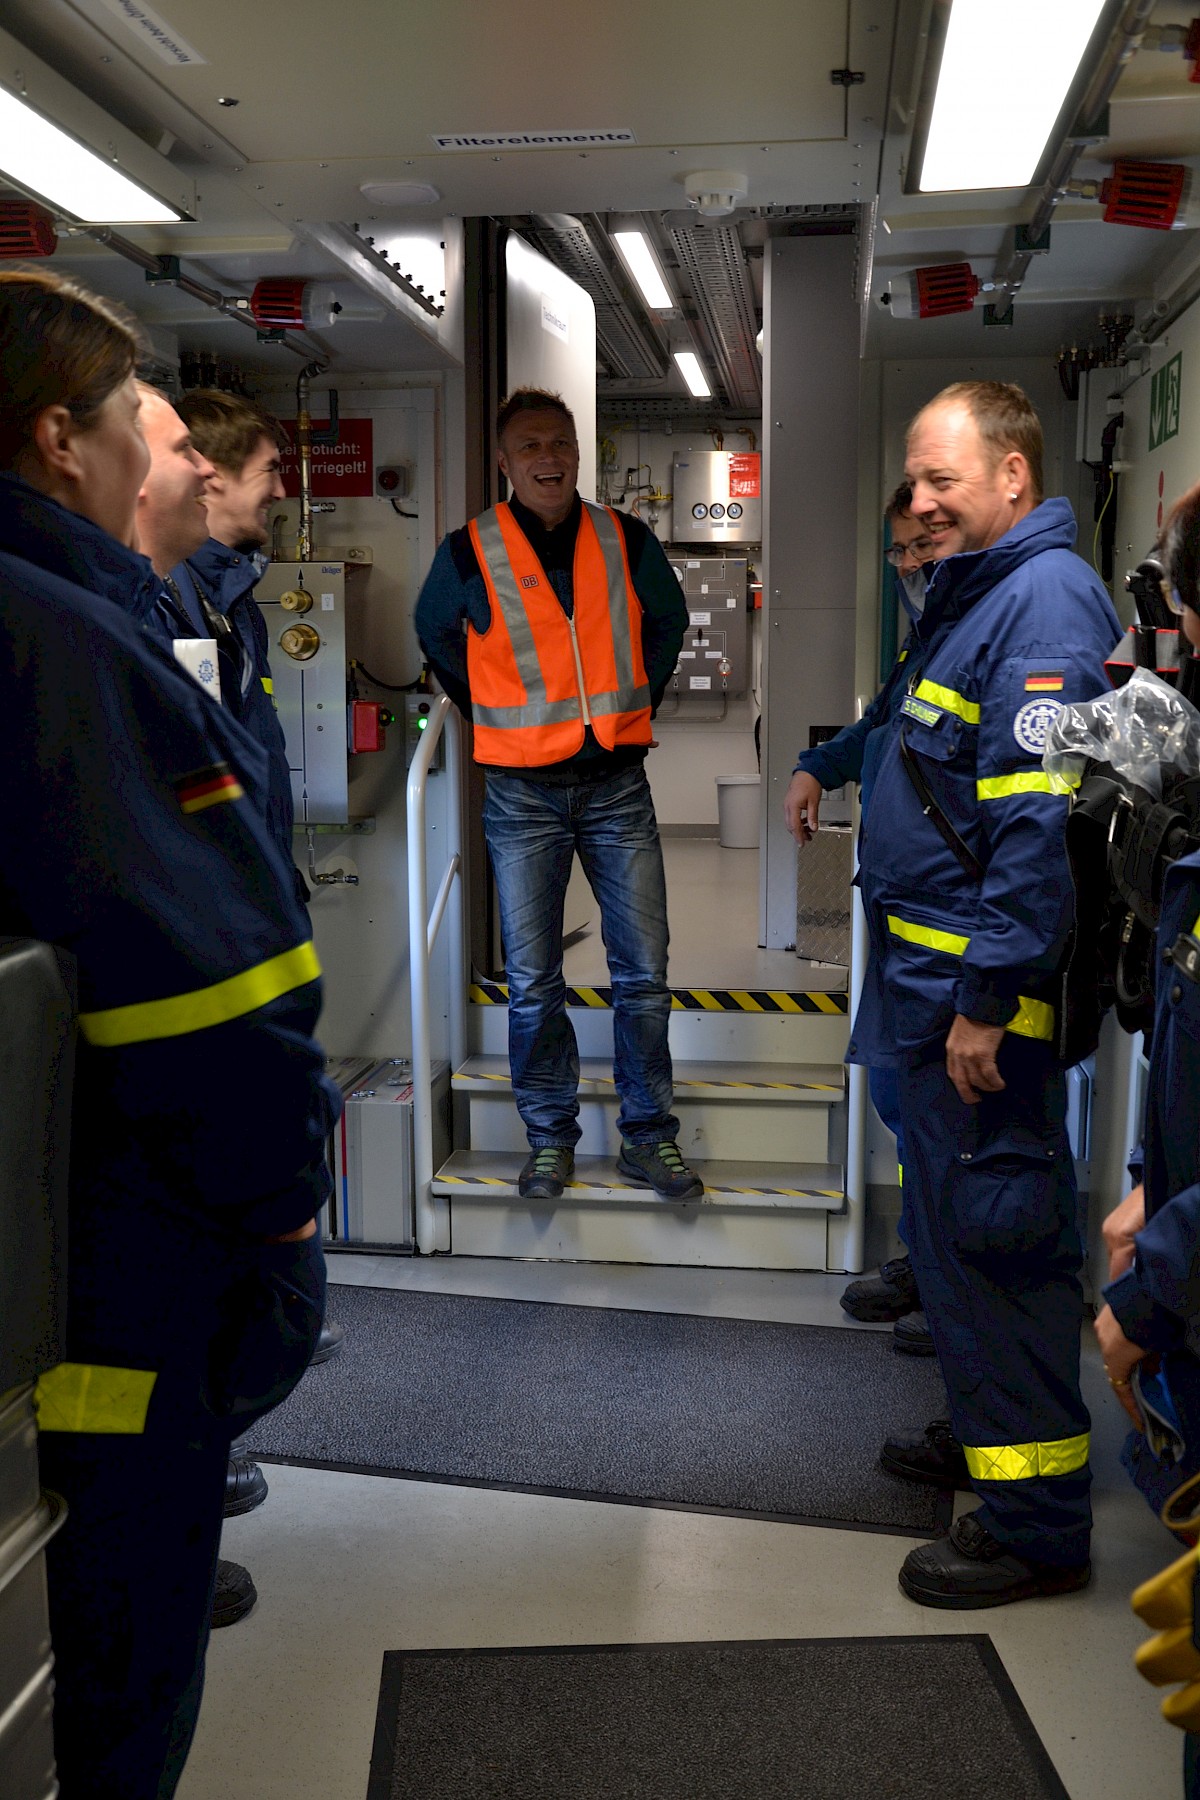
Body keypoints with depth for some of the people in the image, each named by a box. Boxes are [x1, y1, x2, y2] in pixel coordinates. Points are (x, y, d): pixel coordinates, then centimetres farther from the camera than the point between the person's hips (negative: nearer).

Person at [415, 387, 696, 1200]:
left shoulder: (627, 540, 1)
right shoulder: (469, 552, -4)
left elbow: (668, 623, 20)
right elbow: (435, 635, 15)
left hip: (618, 783, 1)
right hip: (523, 793, -1)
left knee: (644, 971, 2)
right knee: (533, 980, 5)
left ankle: (649, 1135, 15)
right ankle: (550, 1137, 20)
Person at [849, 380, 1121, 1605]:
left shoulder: (1044, 600, -17)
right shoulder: (979, 594, 16)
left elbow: (1039, 818, -25)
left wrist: (987, 998, -25)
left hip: (982, 997, -11)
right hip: (935, 983, 11)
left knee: (994, 1241, -2)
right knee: (952, 1228, 21)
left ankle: (1037, 1520, 13)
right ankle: (983, 1430, 39)